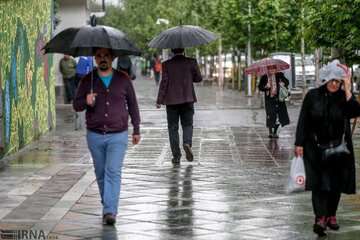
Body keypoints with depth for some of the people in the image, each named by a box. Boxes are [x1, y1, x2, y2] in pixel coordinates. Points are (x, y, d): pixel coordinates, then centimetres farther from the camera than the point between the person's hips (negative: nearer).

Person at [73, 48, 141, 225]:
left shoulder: (123, 79, 3)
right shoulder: (87, 81, 3)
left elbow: (132, 105, 12)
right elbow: (76, 105, 5)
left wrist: (136, 129, 13)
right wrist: (86, 102, -18)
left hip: (118, 135, -2)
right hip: (95, 136, 2)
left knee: (113, 172, -13)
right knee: (101, 173, 10)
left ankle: (110, 211, -17)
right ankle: (107, 205, 26)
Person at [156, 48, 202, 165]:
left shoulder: (166, 64, -6)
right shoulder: (191, 62, -4)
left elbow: (164, 82, -8)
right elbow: (198, 78, 4)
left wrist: (159, 100, -3)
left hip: (171, 100, 0)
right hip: (187, 99, 1)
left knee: (173, 127, 7)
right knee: (187, 124, 14)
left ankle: (176, 156, 5)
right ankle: (187, 143, -16)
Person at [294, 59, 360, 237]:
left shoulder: (344, 97, -2)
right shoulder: (313, 96, -3)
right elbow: (303, 121, -1)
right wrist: (299, 144, -5)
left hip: (338, 148, 2)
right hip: (316, 147, -2)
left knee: (336, 183, 9)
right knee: (319, 183, -10)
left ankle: (331, 216, 25)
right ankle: (320, 219, -15)